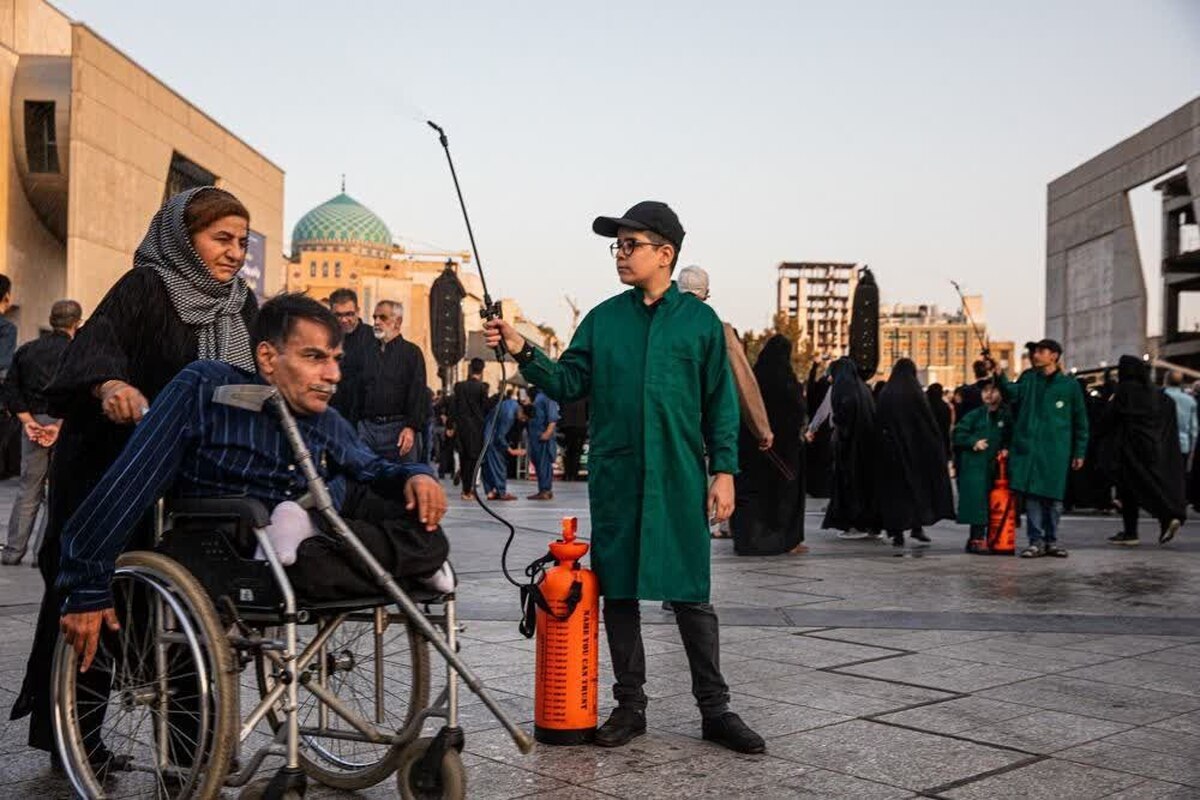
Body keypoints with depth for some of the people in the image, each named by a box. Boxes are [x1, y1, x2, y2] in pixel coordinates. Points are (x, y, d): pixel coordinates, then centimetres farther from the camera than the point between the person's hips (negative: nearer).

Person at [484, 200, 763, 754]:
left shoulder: (699, 320, 3)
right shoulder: (603, 319, 9)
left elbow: (720, 403, 4)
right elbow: (569, 384, 4)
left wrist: (724, 469, -2)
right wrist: (524, 353, -11)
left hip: (679, 480, -2)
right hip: (614, 479, 3)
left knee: (691, 595, 1)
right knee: (618, 593, 7)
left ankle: (714, 710, 12)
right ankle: (630, 707, 20)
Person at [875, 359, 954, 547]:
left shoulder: (884, 395, 2)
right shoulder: (915, 393, -8)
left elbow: (878, 423, 5)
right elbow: (929, 422, -8)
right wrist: (938, 445, 0)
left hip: (889, 449, 3)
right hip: (914, 447, -3)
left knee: (894, 487, 6)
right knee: (918, 482, 10)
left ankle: (897, 532, 4)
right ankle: (917, 526, 3)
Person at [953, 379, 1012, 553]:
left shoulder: (1006, 417, 8)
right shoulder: (974, 415, 2)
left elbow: (1010, 439, 16)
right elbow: (958, 434, 0)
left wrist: (1005, 449, -2)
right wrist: (974, 442, -13)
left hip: (993, 467, 3)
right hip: (973, 466, -3)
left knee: (990, 504, 5)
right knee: (977, 500, -8)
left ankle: (975, 539, 14)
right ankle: (978, 539, -7)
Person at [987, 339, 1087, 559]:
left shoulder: (1070, 384, 5)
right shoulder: (1029, 378, 10)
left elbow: (1080, 421, 8)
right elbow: (1013, 393, -10)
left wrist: (1079, 452, 6)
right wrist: (999, 376, -28)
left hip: (1056, 450, -1)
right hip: (1028, 446, 1)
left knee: (1053, 496, 3)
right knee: (1031, 494, -2)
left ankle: (1051, 540, 16)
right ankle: (1036, 541, 5)